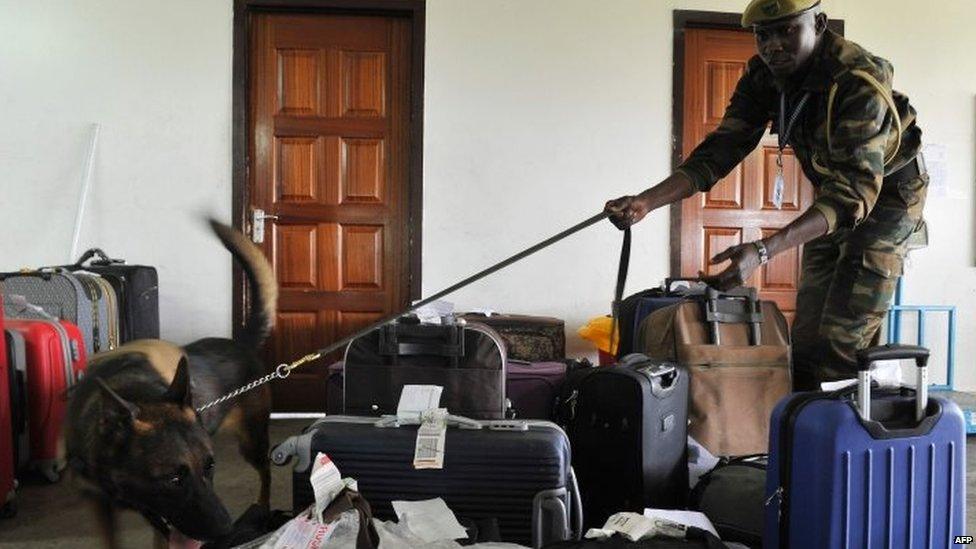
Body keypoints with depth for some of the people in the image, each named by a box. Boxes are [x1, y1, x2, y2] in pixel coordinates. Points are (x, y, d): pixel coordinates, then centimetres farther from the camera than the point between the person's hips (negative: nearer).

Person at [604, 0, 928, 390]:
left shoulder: (859, 83, -33)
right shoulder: (762, 76, -13)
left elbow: (856, 190, -41)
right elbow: (721, 149, -16)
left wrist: (762, 252, -55)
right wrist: (646, 202, -33)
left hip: (885, 194, -6)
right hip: (831, 194, 7)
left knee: (843, 342, -14)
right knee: (805, 339, 6)